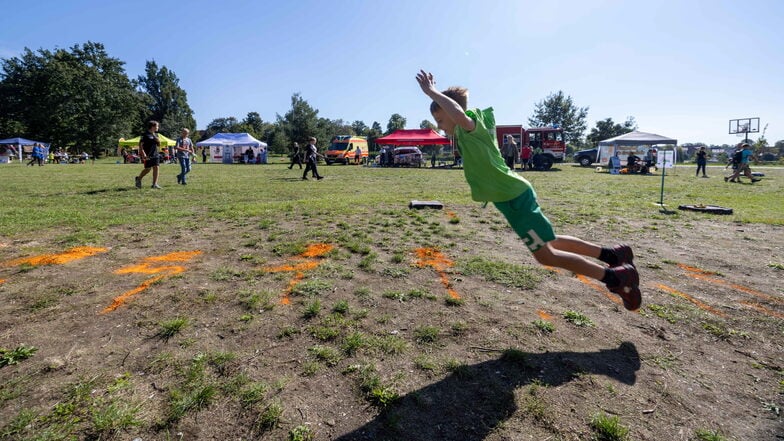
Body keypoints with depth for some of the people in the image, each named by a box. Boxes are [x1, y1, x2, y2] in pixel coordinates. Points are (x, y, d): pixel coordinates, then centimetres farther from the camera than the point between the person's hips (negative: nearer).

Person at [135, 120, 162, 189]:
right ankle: (138, 179, 25)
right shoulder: (146, 135, -8)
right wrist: (143, 154, -18)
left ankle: (155, 184, 1)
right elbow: (140, 144, -10)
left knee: (156, 168, -2)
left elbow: (159, 143, 10)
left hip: (155, 154, 6)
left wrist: (154, 136, -5)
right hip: (148, 155, -6)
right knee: (148, 169, -1)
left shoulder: (155, 135, 12)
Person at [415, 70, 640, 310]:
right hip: (514, 194, 10)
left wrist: (432, 92, -29)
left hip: (513, 198, -10)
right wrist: (436, 94, 23)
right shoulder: (468, 130, 9)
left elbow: (459, 114, -40)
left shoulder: (472, 123, -16)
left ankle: (616, 276, 14)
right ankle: (612, 255, 33)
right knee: (550, 242, 22)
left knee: (544, 254, 1)